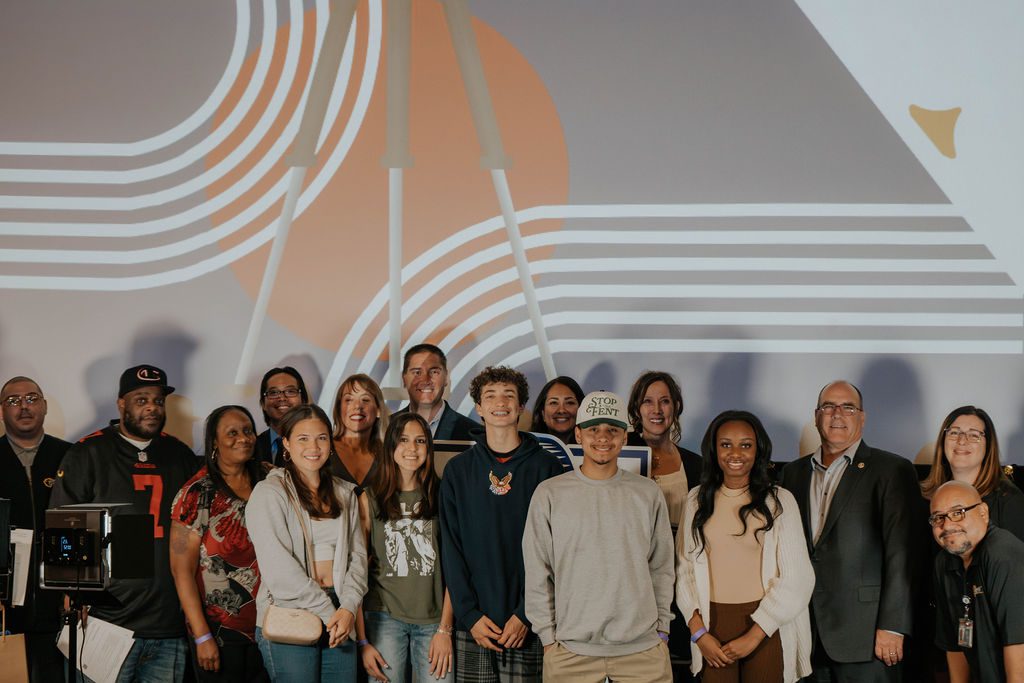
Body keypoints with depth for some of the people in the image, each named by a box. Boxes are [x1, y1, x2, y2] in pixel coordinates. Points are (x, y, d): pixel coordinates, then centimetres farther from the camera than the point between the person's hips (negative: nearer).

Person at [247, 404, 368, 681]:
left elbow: (357, 555, 9)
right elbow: (278, 567, -12)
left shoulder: (344, 493, 15)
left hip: (339, 621, 5)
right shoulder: (269, 492, -4)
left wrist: (348, 607, -8)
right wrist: (328, 612, -13)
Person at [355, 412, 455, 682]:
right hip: (384, 617, -1)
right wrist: (362, 641, -4)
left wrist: (445, 629, -5)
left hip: (434, 619, 1)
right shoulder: (370, 498, 2)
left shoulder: (441, 497, 5)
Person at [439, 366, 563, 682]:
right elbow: (451, 549, 4)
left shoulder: (547, 468, 3)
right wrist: (470, 614, -6)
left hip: (529, 626, -1)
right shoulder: (458, 470, 8)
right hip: (472, 626, 1)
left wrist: (526, 614, -9)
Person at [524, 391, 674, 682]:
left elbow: (662, 568, 10)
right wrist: (548, 637, 0)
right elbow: (537, 574, 2)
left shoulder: (648, 493, 5)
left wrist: (662, 629, 7)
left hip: (643, 649, 1)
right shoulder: (549, 494, 0)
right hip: (570, 652, -1)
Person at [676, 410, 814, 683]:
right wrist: (698, 633, -5)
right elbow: (685, 569, 5)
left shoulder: (779, 500, -3)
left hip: (766, 629, -2)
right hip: (713, 625, 2)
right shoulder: (697, 500, 6)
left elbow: (797, 578, -6)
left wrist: (754, 636, -10)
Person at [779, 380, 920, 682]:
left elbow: (900, 553, -8)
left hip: (865, 636, -4)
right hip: (806, 635, 4)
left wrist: (892, 627, -13)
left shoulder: (892, 470, -1)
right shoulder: (794, 473, 14)